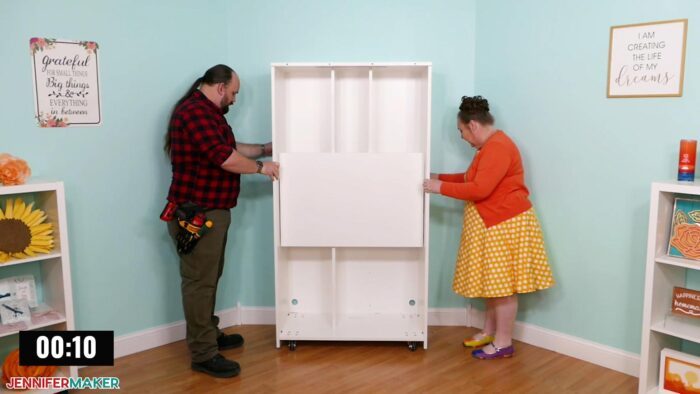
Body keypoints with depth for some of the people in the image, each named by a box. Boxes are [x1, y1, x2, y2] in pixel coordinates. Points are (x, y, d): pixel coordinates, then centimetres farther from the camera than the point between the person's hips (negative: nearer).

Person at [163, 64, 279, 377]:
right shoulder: (194, 111, -18)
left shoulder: (209, 113, 17)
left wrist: (265, 149, 19)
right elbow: (223, 157, -25)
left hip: (212, 210, 11)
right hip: (196, 213, -11)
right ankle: (203, 355, 3)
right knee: (199, 281, -4)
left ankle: (209, 334, 32)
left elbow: (231, 148, 26)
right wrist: (261, 167, -13)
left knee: (209, 278, 19)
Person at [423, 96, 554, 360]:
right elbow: (473, 179, 25)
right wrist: (440, 177, 19)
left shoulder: (498, 147, -20)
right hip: (492, 224, 11)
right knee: (492, 281, 16)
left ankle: (504, 343, 7)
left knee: (503, 283, -3)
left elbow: (479, 189, -26)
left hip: (506, 224, -11)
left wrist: (441, 187, -18)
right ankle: (489, 332, 27)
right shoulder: (489, 147, 14)